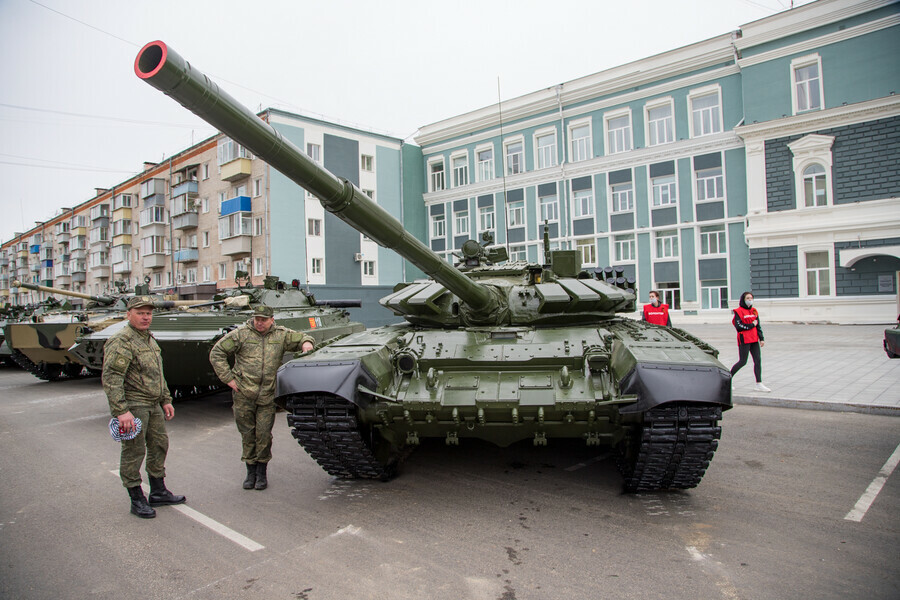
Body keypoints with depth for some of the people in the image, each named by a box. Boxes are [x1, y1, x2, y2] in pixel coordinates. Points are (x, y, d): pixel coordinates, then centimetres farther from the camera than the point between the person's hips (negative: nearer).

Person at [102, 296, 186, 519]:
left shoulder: (149, 339, 15)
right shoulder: (121, 341, -15)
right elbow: (110, 378, -23)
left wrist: (166, 400, 20)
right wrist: (121, 411, -28)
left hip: (153, 406, 9)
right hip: (131, 406, -9)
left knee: (159, 446, 15)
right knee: (134, 452, 0)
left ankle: (158, 492, 28)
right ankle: (137, 500, 13)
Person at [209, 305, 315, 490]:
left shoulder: (281, 335, 4)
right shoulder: (241, 334, -1)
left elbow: (301, 337, 17)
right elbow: (216, 353, 2)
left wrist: (306, 343, -9)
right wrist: (228, 378, -3)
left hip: (268, 395, 0)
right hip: (243, 394, 0)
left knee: (264, 435, 1)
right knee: (247, 434, 8)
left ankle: (262, 472, 17)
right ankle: (251, 471, 24)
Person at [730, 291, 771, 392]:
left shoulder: (754, 311, 13)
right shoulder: (738, 311, -7)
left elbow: (758, 326, 14)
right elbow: (738, 326, -15)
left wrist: (761, 338, 8)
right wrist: (752, 325, -11)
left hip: (754, 339, 7)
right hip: (744, 340, -7)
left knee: (758, 360, 1)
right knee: (742, 361, -3)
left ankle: (759, 384, 5)